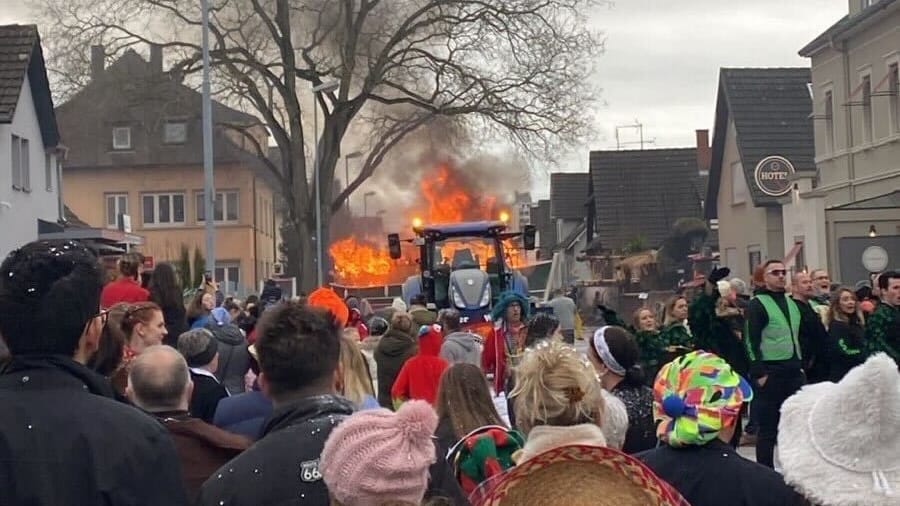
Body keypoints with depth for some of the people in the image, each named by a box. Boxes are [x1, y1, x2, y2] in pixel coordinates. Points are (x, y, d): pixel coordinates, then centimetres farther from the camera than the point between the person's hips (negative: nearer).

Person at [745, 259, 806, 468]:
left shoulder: (792, 303, 16)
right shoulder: (758, 304, -6)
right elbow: (752, 340, -11)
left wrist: (801, 364, 15)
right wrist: (759, 373, -16)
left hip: (794, 371, 7)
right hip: (770, 372, -7)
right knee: (767, 428, -2)